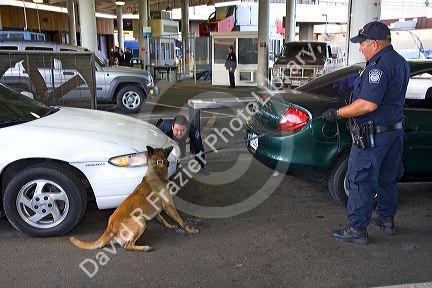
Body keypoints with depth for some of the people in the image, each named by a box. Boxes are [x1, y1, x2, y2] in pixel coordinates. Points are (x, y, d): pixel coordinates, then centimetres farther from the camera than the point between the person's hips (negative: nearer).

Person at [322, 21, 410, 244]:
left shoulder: (379, 66, -21)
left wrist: (337, 113, -19)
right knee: (387, 179, 21)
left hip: (372, 136, -10)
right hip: (395, 131, 10)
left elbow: (368, 104, -28)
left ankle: (358, 230, 6)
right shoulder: (400, 62, 12)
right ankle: (387, 220, 35)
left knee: (360, 182, -1)